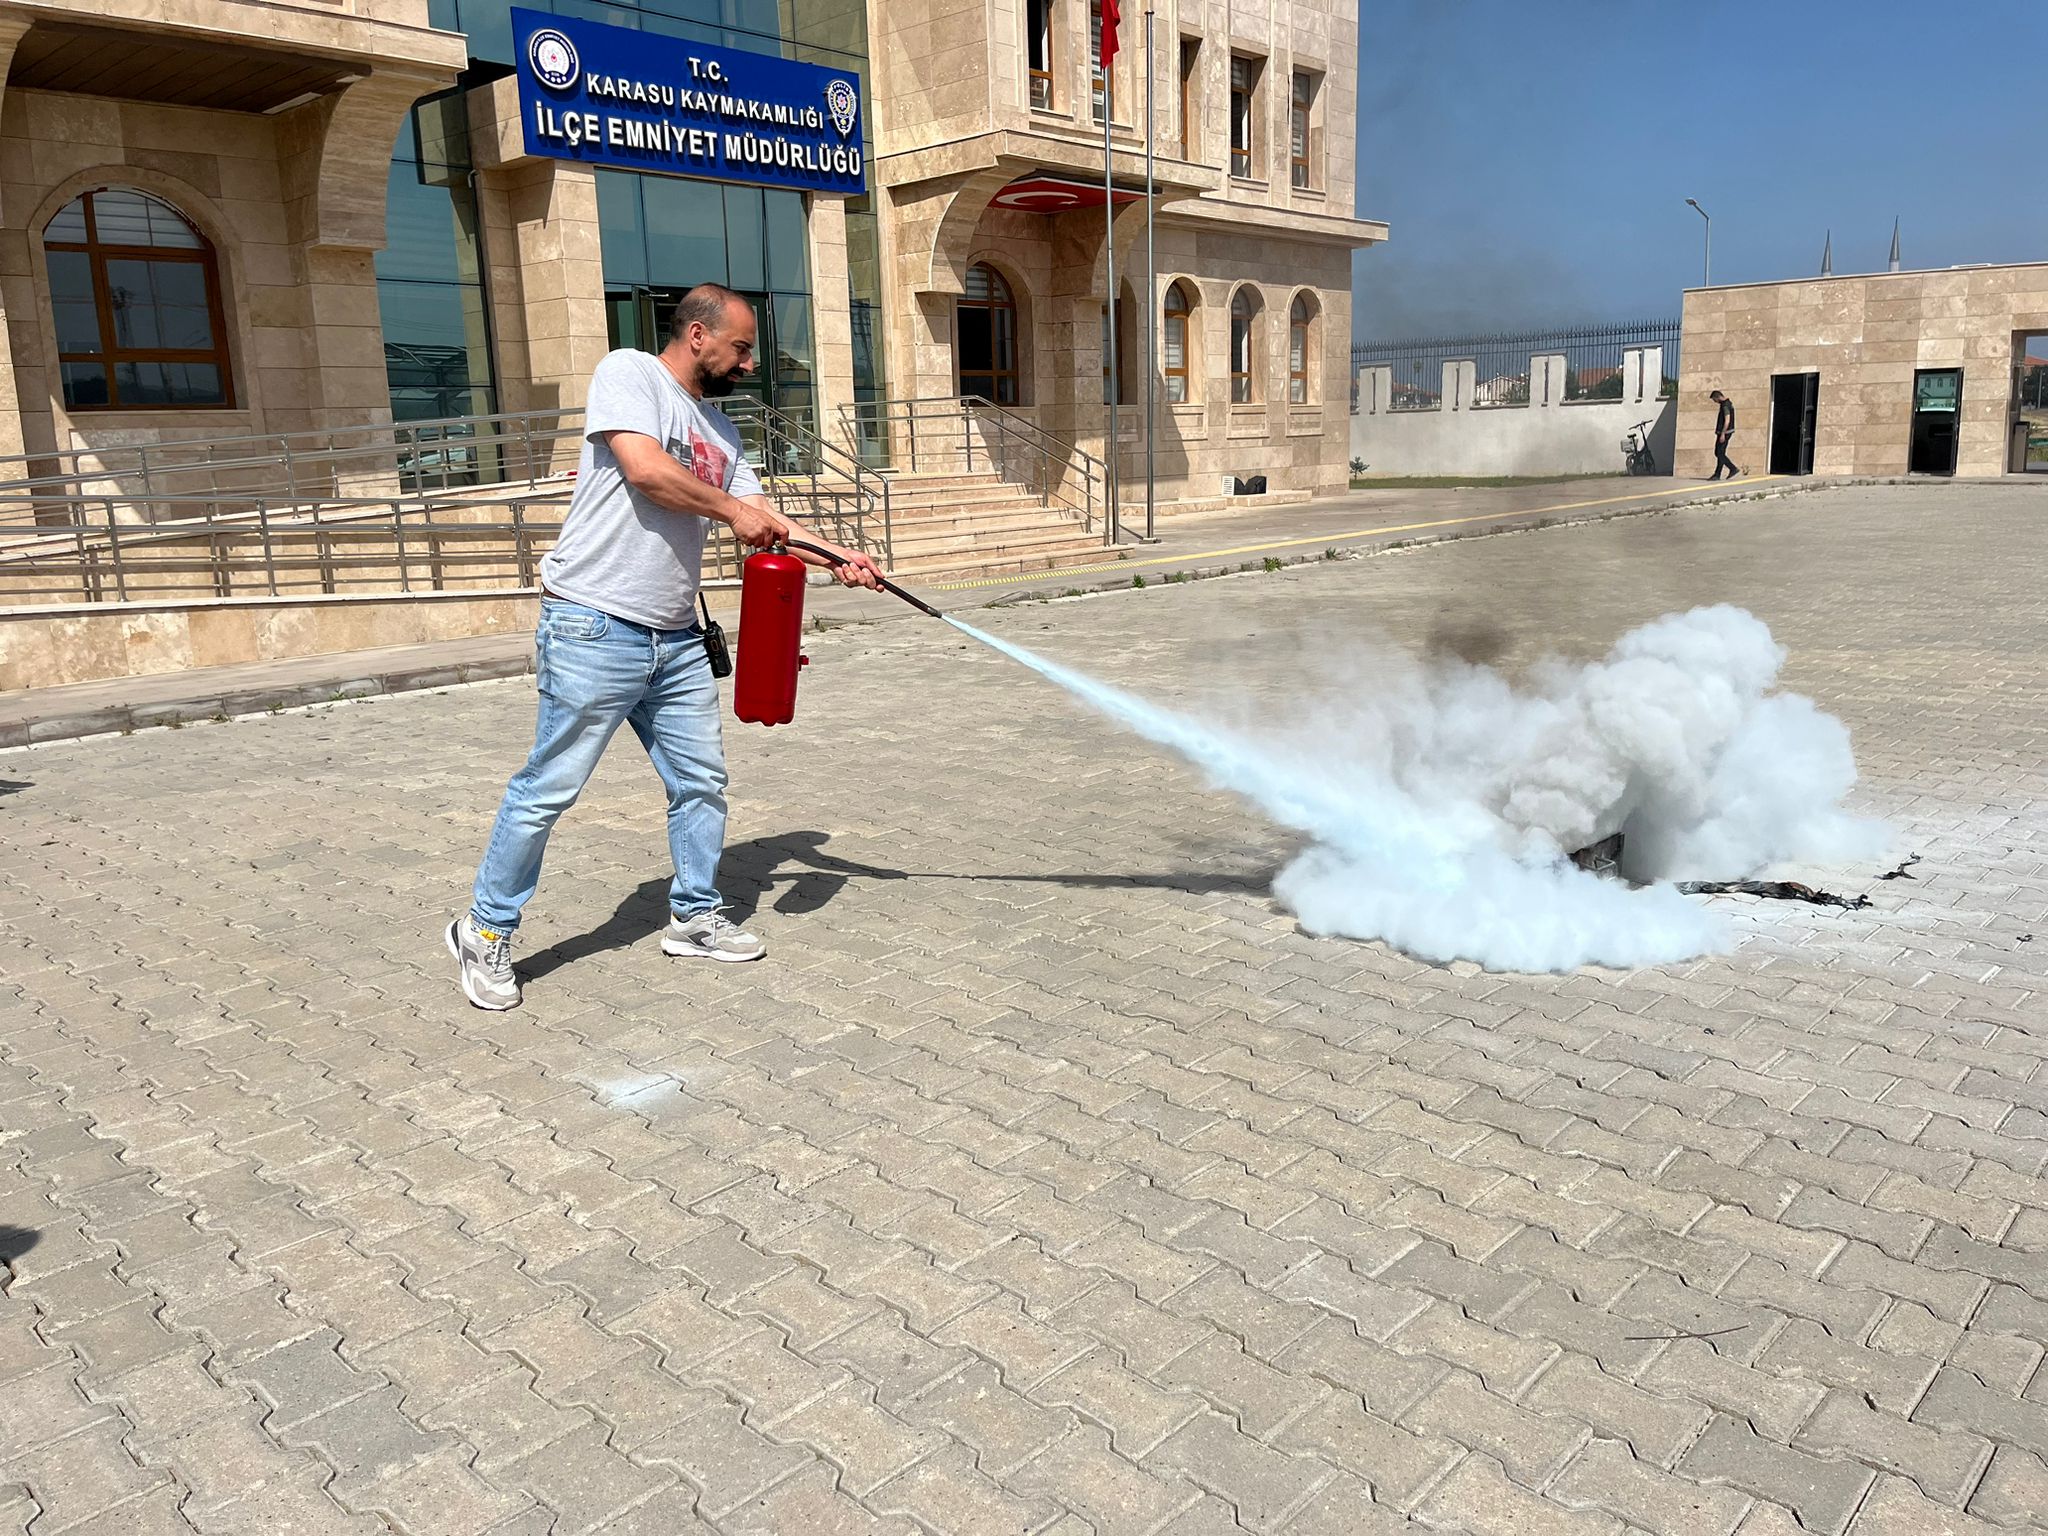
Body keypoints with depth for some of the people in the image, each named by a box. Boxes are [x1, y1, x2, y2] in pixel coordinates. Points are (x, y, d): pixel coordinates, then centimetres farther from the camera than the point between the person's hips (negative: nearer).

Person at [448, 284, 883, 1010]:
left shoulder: (718, 428, 18)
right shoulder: (628, 372, -5)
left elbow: (761, 518, 15)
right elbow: (645, 466, -20)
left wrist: (838, 556, 2)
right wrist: (729, 509, -8)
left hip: (676, 638, 8)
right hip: (596, 629, -8)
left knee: (702, 781, 11)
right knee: (549, 788, -2)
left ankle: (695, 916, 28)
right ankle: (486, 930, 13)